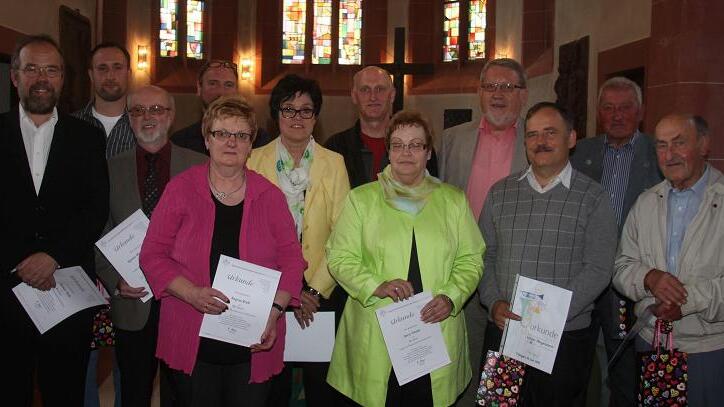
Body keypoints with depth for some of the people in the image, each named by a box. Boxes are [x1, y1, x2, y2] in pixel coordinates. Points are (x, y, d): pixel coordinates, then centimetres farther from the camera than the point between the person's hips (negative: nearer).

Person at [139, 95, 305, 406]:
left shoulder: (270, 196, 3)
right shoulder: (180, 189, -1)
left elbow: (291, 258, 4)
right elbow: (153, 255, -1)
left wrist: (275, 310, -9)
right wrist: (192, 294, -15)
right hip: (192, 344, -1)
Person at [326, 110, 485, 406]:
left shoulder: (453, 200, 10)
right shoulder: (361, 198, 6)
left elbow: (471, 259, 9)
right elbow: (339, 257, 1)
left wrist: (451, 296, -9)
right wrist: (377, 286, -14)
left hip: (437, 332, 1)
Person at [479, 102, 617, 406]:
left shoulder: (593, 198, -1)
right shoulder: (500, 193, 9)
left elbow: (598, 269, -8)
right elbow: (485, 255, 9)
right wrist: (494, 302, -7)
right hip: (502, 332, 3)